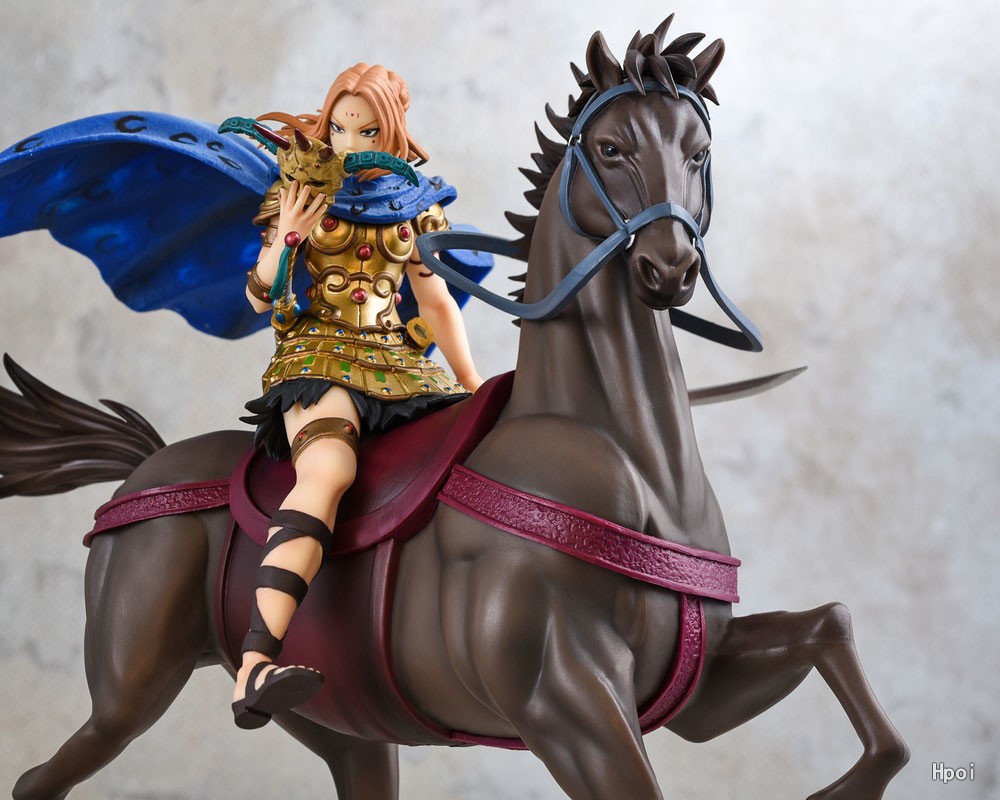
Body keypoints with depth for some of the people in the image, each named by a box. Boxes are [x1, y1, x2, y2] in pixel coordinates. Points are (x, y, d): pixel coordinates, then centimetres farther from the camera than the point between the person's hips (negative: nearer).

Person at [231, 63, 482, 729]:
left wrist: (476, 389, 16)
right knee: (328, 468, -35)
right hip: (319, 355, -5)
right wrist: (286, 239, -12)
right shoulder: (303, 193, 7)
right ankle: (256, 668, -51)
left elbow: (438, 305, 20)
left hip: (397, 364, 5)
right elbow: (259, 298, 5)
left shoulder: (411, 206, 15)